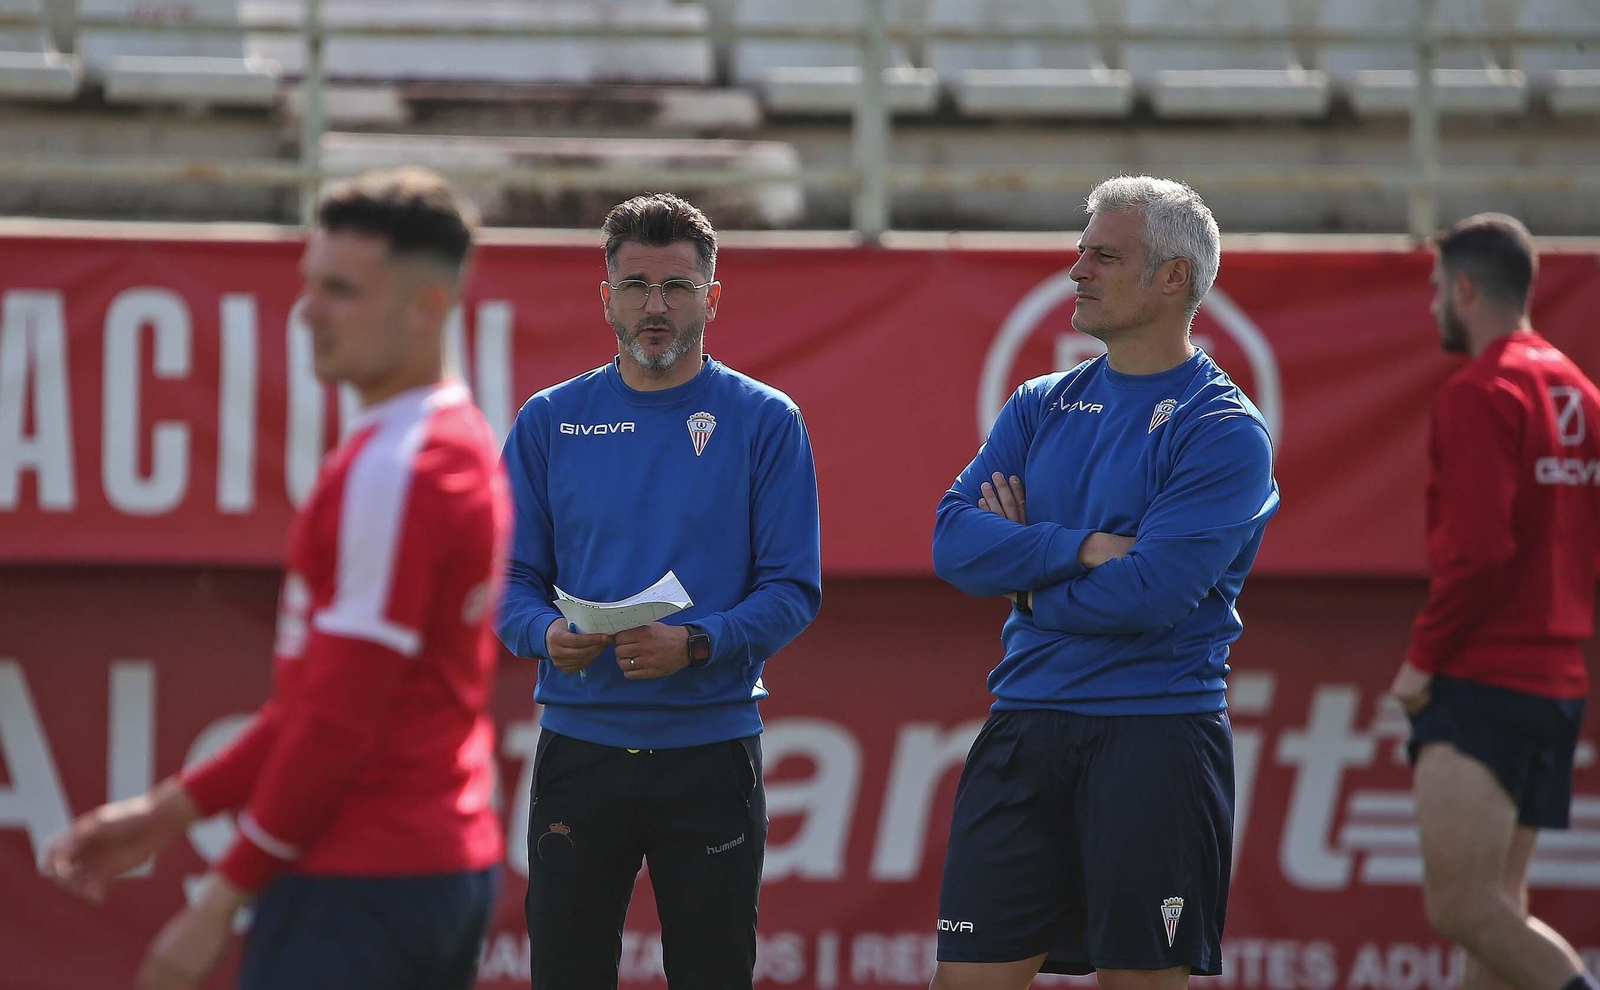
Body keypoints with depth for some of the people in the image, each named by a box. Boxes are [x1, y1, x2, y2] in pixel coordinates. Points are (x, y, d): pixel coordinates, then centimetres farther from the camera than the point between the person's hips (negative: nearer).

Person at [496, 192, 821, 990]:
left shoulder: (765, 423, 1)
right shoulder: (550, 422, 7)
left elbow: (793, 590, -4)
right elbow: (511, 580, 6)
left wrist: (696, 644, -21)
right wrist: (547, 634, -17)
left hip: (711, 750, -1)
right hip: (579, 739, 1)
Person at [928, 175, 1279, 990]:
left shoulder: (1222, 429, -6)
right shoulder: (1041, 406, 13)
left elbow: (1150, 592, -17)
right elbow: (953, 542, 0)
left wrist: (1026, 576, -3)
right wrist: (1082, 548, -13)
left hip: (1157, 732, -5)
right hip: (1024, 727, 5)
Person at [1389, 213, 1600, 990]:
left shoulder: (1480, 394, -12)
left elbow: (1476, 546, -20)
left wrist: (1424, 656, -11)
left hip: (1482, 684, -9)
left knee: (1462, 907, -14)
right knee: (1498, 912, 9)